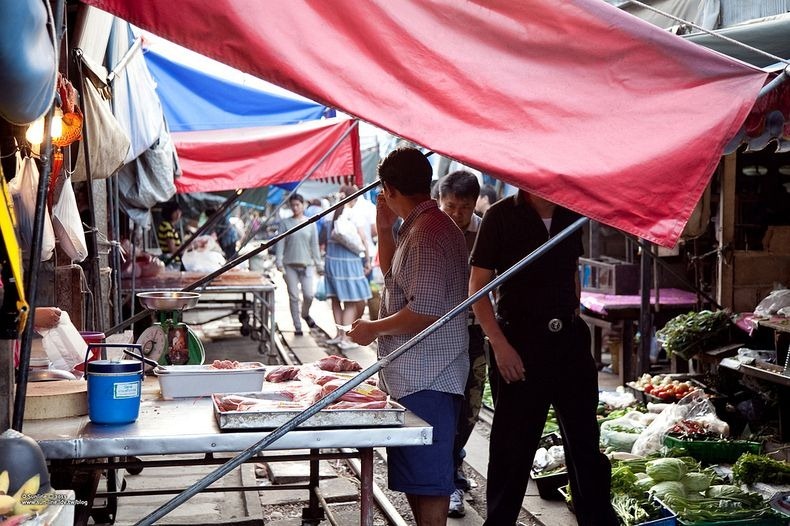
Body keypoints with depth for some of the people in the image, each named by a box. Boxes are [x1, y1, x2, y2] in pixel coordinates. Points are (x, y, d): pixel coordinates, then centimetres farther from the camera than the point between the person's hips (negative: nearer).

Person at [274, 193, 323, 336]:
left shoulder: (310, 223, 8)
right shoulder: (285, 223, 4)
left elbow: (314, 245, 10)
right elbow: (280, 244, 1)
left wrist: (318, 264, 7)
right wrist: (279, 262, -9)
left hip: (307, 264, 1)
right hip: (290, 264, 0)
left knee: (309, 294, -10)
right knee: (293, 297, 1)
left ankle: (305, 314, 21)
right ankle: (297, 327, 10)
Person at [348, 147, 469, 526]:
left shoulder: (428, 234, -18)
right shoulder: (419, 227, 16)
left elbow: (425, 311, -25)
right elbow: (395, 278, 31)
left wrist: (374, 329, -11)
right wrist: (384, 231, 18)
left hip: (425, 381, -11)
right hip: (416, 377, 11)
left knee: (427, 479, -4)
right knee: (416, 477, 17)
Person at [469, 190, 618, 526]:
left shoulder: (571, 214, 6)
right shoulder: (502, 216, -9)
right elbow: (477, 286, -9)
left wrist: (573, 319, 12)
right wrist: (499, 344, -15)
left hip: (569, 339, 5)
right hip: (519, 345, -5)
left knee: (585, 442, 12)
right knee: (513, 446, 5)